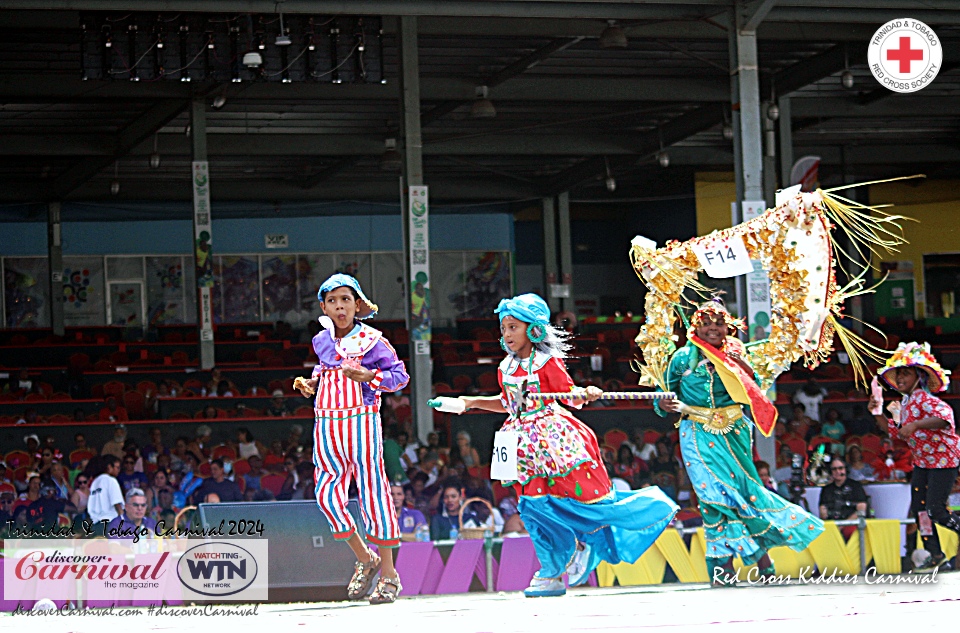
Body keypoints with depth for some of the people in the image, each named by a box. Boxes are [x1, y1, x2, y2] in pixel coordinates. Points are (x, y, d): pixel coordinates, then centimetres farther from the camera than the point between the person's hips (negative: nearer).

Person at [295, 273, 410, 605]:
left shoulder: (371, 341, -5)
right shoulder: (322, 341, 10)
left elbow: (400, 375, -3)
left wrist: (369, 376, -19)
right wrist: (311, 382, 11)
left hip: (361, 419, -5)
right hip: (326, 423, 6)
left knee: (372, 490, -4)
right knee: (327, 494, 0)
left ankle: (388, 574, 4)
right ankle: (365, 560, 19)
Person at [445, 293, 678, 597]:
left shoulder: (547, 362, -8)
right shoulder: (506, 368, 10)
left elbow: (570, 396, -10)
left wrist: (586, 394, -30)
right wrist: (474, 402, 19)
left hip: (554, 438, -6)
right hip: (528, 444, 6)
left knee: (582, 491, -6)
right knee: (535, 504, 3)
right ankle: (553, 572, 13)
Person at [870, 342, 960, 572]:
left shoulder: (924, 399, -20)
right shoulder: (904, 404, 9)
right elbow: (895, 431, 23)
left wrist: (915, 425, -44)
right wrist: (878, 413, 9)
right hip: (923, 461, 9)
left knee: (936, 510, -14)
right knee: (918, 508, 7)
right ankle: (935, 555, 17)